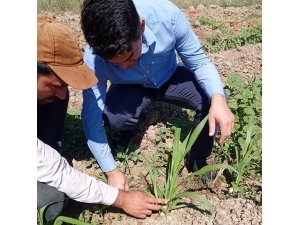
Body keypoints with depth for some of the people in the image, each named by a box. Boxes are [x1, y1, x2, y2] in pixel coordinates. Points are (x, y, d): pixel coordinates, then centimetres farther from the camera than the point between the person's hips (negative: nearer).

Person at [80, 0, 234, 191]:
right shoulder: (94, 58, -32)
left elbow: (199, 62, -20)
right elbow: (92, 116, -24)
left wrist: (218, 98, -40)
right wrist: (112, 171, -19)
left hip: (169, 77, 1)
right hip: (131, 88, 0)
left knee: (212, 99, -25)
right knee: (114, 119, -32)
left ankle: (197, 160, 1)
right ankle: (129, 132, 7)